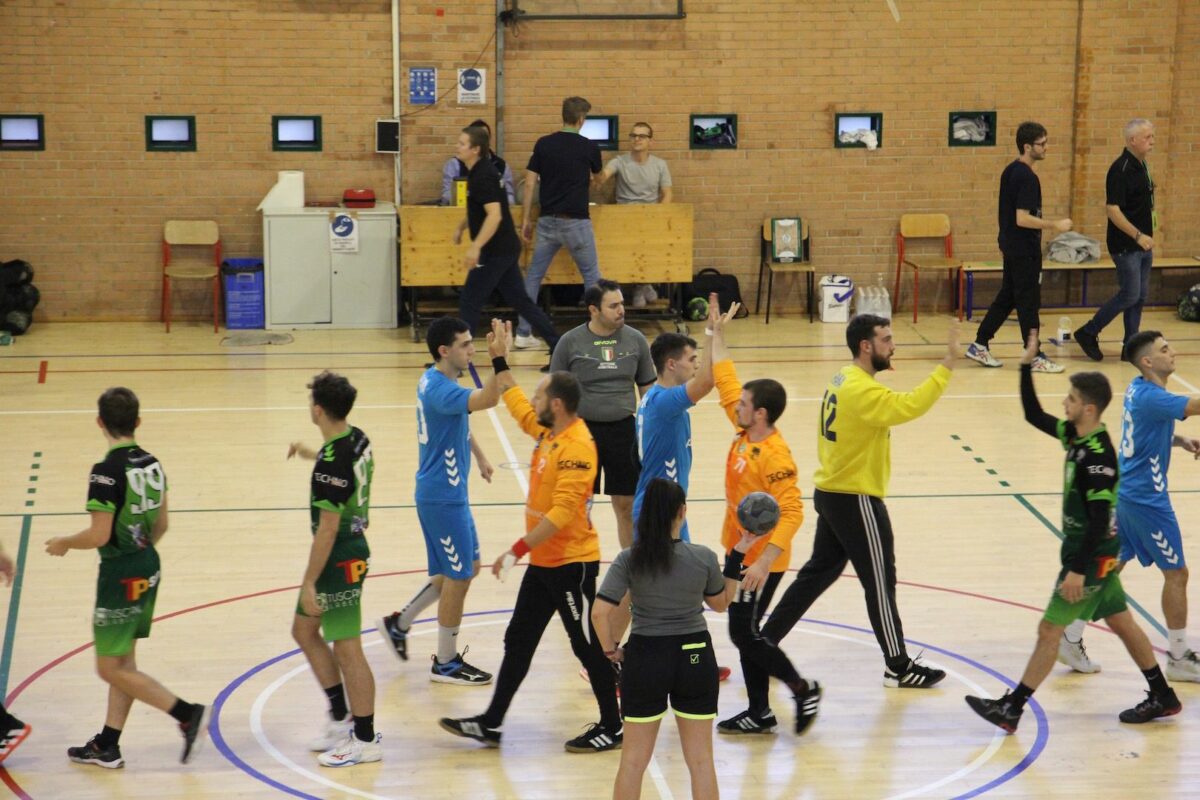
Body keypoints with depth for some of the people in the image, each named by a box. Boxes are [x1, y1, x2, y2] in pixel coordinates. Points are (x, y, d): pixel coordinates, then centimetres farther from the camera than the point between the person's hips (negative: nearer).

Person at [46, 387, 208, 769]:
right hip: (149, 567, 8)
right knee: (123, 661, 16)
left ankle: (188, 714, -5)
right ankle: (107, 747, 24)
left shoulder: (107, 472, -21)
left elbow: (99, 535, -22)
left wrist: (63, 543, -5)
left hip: (120, 575, -8)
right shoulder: (153, 464, 3)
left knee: (112, 669, 2)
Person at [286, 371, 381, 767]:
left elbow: (327, 529, -24)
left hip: (340, 559, -10)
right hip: (353, 546, 10)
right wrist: (311, 453, 39)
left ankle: (366, 739, 12)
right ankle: (340, 718, 28)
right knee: (304, 631, 20)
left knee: (346, 649, 1)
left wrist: (309, 582, -19)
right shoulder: (357, 439, 2)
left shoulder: (331, 465, -26)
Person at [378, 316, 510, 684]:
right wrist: (499, 360, -54)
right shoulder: (439, 389, -25)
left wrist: (479, 456, 27)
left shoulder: (435, 379, 7)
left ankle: (400, 623, 29)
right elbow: (488, 399, -43)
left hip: (448, 492, 10)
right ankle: (446, 663, 15)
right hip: (442, 498, -10)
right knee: (458, 577, 1)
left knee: (467, 568, 19)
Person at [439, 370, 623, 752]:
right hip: (543, 561, 10)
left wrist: (517, 550, -29)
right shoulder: (547, 432, 5)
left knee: (588, 645, 2)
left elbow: (562, 512, -29)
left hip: (572, 563, -10)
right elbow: (519, 408, 26)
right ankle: (491, 724, 22)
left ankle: (612, 728, 16)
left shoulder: (577, 447, -22)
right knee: (518, 642, 14)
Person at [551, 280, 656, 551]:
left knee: (627, 505, 8)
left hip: (623, 429, 2)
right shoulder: (570, 342, -5)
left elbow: (647, 390, 10)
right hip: (583, 429, -2)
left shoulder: (635, 340, 1)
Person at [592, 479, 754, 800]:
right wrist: (737, 556, 12)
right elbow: (721, 603, 8)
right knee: (700, 759, 11)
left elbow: (600, 613, -18)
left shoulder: (629, 560, -12)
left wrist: (610, 649, -1)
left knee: (634, 759, 12)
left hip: (645, 658, 0)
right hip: (695, 658, 0)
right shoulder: (704, 558, -10)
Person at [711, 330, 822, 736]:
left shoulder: (775, 456, -24)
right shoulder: (744, 433, 1)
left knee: (745, 634, -4)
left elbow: (791, 513, -29)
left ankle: (803, 690, 12)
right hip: (739, 554, 9)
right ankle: (759, 713, 22)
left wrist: (765, 561, -35)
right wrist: (717, 334, 14)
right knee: (745, 633, 13)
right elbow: (726, 383, 13)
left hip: (761, 561, -9)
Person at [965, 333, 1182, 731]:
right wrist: (1027, 367, 3)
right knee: (1121, 622, 18)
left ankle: (1010, 709, 1)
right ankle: (1162, 697, 28)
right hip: (1091, 553, 10)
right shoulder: (1074, 435, 2)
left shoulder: (1098, 456, -25)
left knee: (1049, 629, -5)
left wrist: (1078, 570, -26)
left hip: (1093, 556, -10)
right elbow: (1033, 415, 13)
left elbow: (1100, 520, -26)